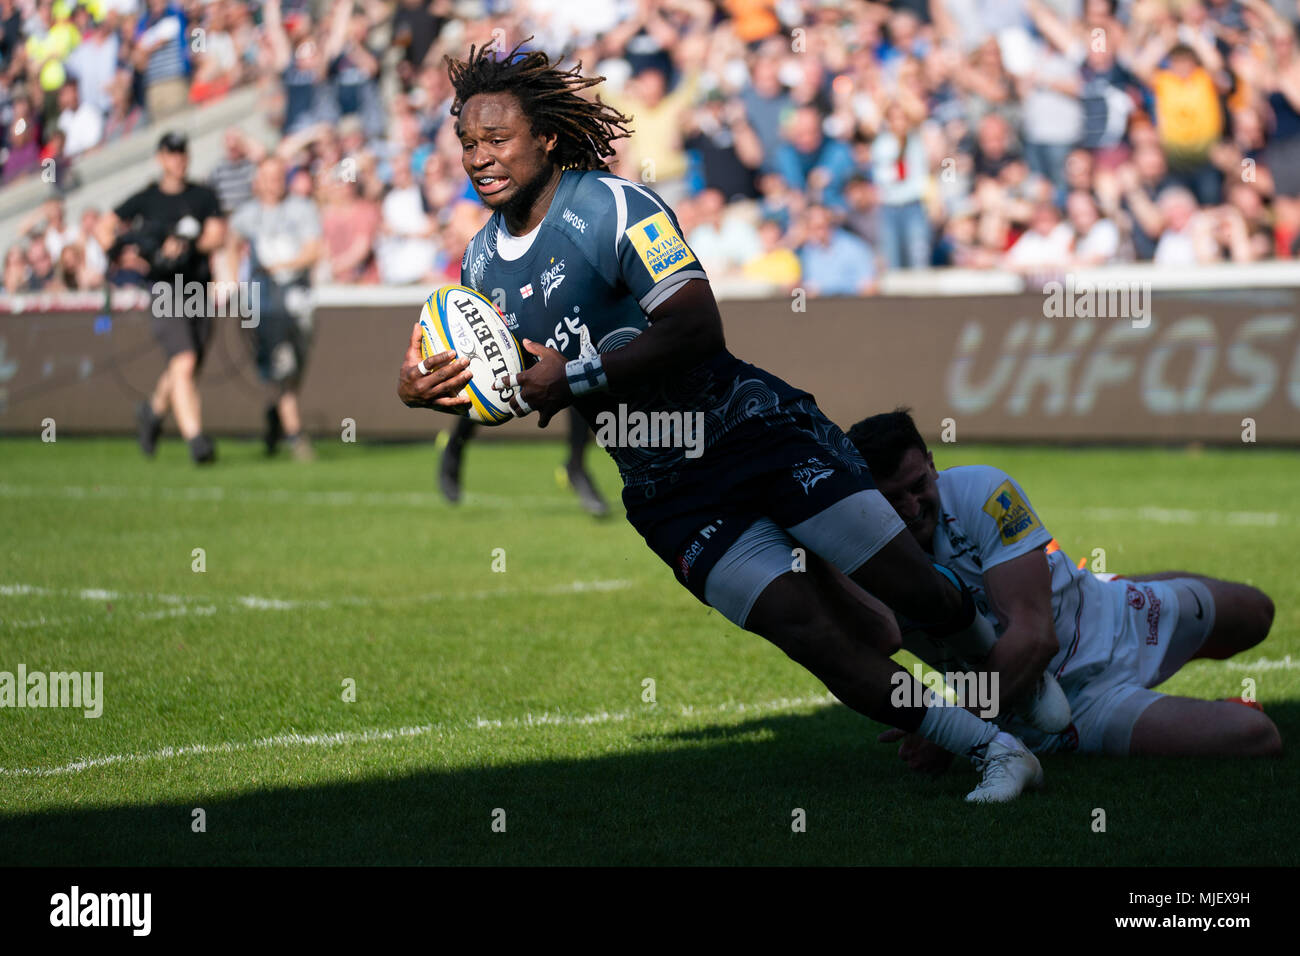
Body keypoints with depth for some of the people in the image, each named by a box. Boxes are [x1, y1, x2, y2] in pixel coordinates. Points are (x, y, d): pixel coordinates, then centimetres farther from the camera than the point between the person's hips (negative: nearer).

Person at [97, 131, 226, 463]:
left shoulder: (204, 197, 9)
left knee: (186, 368, 13)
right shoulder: (146, 199, 5)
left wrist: (186, 245, -17)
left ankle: (153, 410, 42)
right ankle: (194, 436, -25)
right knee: (184, 363, -19)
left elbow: (218, 236, -1)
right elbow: (105, 227, 9)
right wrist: (120, 249, -11)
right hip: (165, 287, -3)